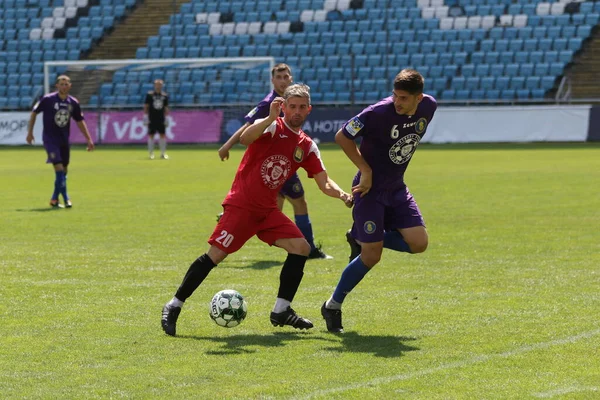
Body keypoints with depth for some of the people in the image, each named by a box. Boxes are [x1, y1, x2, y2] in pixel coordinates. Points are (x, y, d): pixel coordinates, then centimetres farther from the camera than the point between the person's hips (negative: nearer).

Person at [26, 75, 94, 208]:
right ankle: (65, 198, -15)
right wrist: (30, 132, 0)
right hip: (50, 139, -5)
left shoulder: (73, 103, 1)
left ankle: (55, 199, 19)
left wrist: (89, 139, 7)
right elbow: (34, 112, 0)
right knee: (59, 168, -16)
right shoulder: (48, 99, -11)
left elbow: (80, 121, 10)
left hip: (64, 140, 5)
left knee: (64, 170, 7)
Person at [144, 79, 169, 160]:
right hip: (152, 119, -2)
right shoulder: (149, 95, -1)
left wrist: (166, 118, 7)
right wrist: (145, 117, -5)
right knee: (151, 135, 0)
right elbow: (146, 107, 0)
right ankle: (151, 153, 8)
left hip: (161, 119, 2)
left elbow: (166, 108, 12)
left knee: (162, 135, 1)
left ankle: (163, 153, 8)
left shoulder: (165, 96, 8)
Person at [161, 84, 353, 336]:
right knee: (216, 255, -12)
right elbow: (245, 138, -29)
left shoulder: (307, 147, 9)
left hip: (267, 210, 7)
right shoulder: (273, 126, -8)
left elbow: (324, 183, 7)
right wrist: (271, 118, -41)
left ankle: (281, 310, 3)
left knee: (301, 248, -6)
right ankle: (173, 307, -1)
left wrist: (342, 195, -13)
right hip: (241, 204, -7)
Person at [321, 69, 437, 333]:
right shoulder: (378, 113, -25)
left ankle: (359, 239, 17)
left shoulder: (429, 107, -7)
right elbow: (342, 137, -15)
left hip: (396, 188, 6)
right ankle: (333, 306, 12)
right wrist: (366, 170, -17)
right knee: (371, 256, -8)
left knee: (418, 243, -7)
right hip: (371, 189, -6)